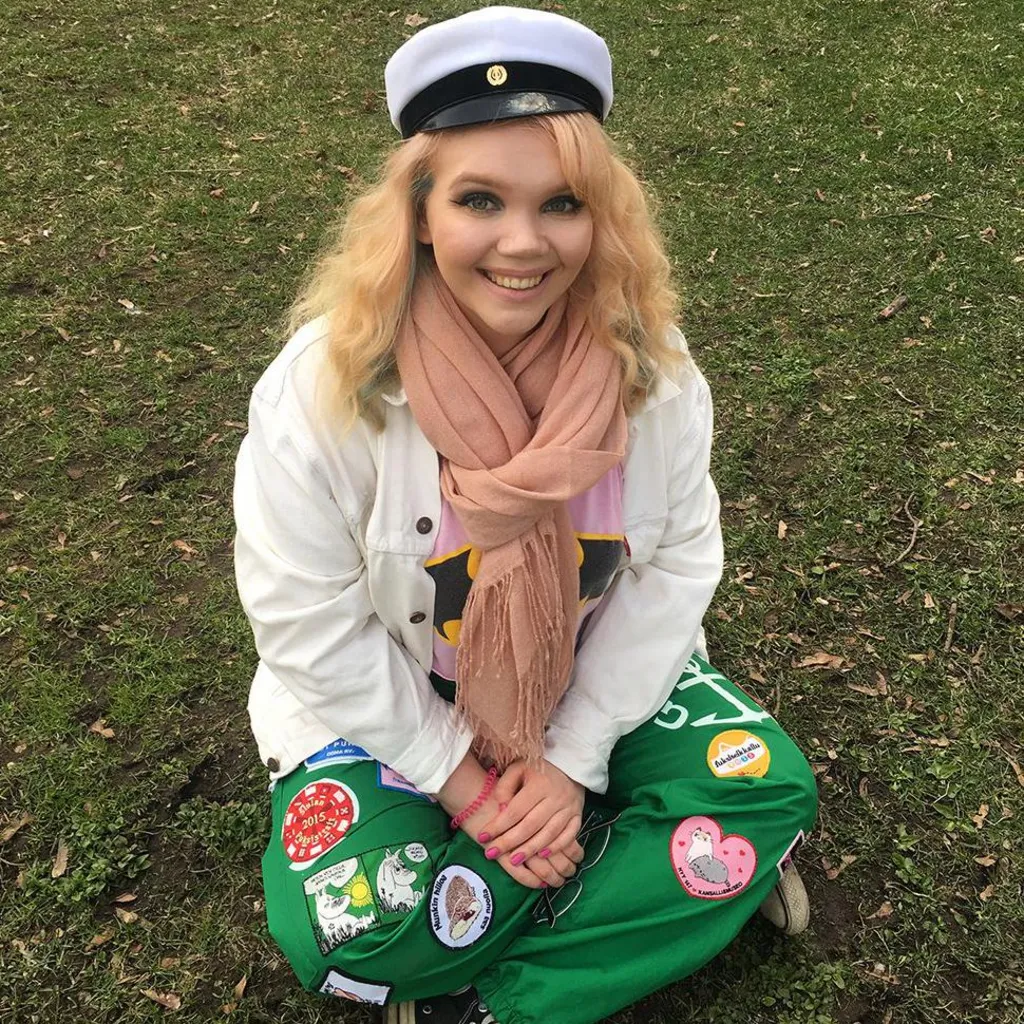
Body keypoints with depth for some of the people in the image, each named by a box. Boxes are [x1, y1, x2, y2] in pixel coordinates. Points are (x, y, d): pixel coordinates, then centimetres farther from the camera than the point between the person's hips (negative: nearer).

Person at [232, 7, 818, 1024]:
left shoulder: (650, 364, -18)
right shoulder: (324, 385, -26)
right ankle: (622, 854, -1)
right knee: (348, 931, -21)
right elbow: (308, 621, -19)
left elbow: (676, 564, -10)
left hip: (595, 678, 3)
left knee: (770, 788, -14)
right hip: (387, 701, -1)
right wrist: (459, 778, -15)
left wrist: (574, 757, -14)